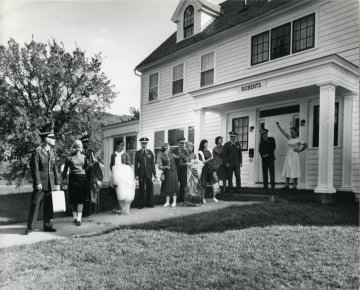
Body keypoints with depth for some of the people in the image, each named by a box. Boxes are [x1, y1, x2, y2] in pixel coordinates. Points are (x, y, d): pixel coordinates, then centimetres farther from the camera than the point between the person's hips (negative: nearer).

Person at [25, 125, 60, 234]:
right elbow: (35, 168, -11)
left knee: (49, 206, 10)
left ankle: (47, 225, 21)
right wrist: (38, 183, -15)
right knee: (35, 205, -1)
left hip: (51, 184, 6)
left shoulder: (52, 153, 12)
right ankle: (29, 227, 8)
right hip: (41, 184, -6)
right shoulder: (37, 152, -7)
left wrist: (57, 183, 8)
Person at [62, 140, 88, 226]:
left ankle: (79, 218, -4)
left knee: (81, 199, -3)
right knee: (73, 199, 4)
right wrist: (64, 179, 5)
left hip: (82, 179, 1)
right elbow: (65, 170, 5)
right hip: (73, 179, -1)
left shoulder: (84, 157, 8)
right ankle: (75, 217, 16)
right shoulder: (69, 158, 1)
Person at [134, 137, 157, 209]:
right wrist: (136, 175, -5)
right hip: (141, 173, -1)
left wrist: (154, 173, 2)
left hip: (149, 172, 2)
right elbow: (136, 164, 1)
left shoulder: (150, 152, 8)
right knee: (141, 189, 2)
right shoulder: (138, 153, 3)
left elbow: (152, 163, 7)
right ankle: (141, 204, 9)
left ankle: (149, 203, 14)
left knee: (149, 188, 4)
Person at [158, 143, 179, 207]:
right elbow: (159, 166, -6)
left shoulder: (171, 155, 12)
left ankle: (174, 202, 7)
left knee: (174, 187, 0)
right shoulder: (161, 157, 0)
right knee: (168, 188, 4)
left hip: (174, 172, 2)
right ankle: (167, 202, 13)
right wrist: (165, 167, -20)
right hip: (167, 174, -2)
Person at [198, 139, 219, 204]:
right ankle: (203, 198, 15)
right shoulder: (200, 152, -4)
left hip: (212, 168, 5)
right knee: (204, 184, 2)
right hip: (205, 169, -5)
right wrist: (210, 159, -15)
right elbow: (203, 161, -9)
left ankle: (214, 197, 3)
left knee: (215, 181, -6)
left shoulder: (208, 151, 14)